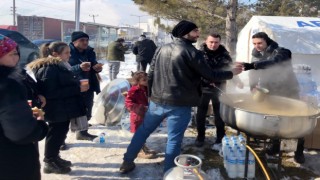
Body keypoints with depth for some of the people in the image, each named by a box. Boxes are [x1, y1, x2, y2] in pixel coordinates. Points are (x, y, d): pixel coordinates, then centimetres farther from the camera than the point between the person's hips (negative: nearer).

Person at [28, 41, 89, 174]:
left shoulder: (59, 66, 12)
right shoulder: (48, 69, -20)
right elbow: (51, 92, -28)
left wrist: (78, 85, 7)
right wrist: (78, 89, -25)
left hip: (62, 108, 10)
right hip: (57, 110, -10)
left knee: (59, 134, 18)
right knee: (56, 135, 1)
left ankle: (54, 159, 34)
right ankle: (50, 163, 17)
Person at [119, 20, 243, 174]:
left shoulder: (162, 49, 8)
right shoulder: (192, 52, -10)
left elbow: (150, 74, 10)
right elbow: (210, 76, -7)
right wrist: (232, 73, 7)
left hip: (157, 101, 6)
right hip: (179, 105, -6)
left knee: (143, 130, 19)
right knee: (174, 140, 6)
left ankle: (127, 162, 29)